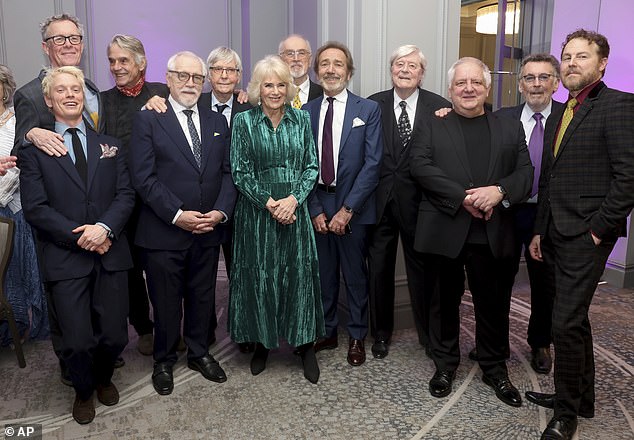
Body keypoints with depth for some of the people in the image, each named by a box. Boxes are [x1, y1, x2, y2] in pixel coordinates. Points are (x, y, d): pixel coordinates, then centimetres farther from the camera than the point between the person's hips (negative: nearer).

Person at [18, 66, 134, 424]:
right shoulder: (34, 150, 4)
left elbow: (126, 194, 4)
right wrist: (80, 236, -13)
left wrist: (105, 228, -14)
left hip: (111, 254, 2)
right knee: (78, 341, -2)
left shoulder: (109, 146, 13)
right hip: (66, 258, -2)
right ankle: (84, 391, 31)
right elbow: (35, 207, -4)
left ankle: (103, 378, 37)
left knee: (115, 336, 3)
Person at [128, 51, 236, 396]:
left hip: (208, 231, 4)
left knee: (202, 297, 16)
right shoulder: (148, 120, -3)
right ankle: (164, 361, 31)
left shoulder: (217, 122, 10)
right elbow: (143, 177, -11)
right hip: (164, 232, -4)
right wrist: (177, 215, -17)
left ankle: (198, 353, 37)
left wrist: (221, 211, -9)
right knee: (166, 302, 10)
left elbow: (228, 172, 7)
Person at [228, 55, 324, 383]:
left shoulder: (301, 119, 6)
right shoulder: (244, 121, 0)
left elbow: (311, 166, 3)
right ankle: (261, 342, 25)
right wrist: (270, 203, -14)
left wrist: (293, 199, -13)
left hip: (295, 210, 2)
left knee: (299, 275, 5)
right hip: (257, 212, -1)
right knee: (258, 276, 6)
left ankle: (305, 344, 20)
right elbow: (240, 172, -5)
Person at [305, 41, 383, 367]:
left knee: (355, 276, 10)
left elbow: (372, 164, -9)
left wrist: (347, 209, -14)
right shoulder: (305, 112, 4)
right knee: (323, 275, 13)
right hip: (317, 208, 3)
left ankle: (357, 336, 28)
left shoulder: (369, 110, -3)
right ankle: (327, 333, 32)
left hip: (354, 210, -2)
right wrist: (315, 210, -4)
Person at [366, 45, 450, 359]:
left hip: (418, 202, -1)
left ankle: (429, 334, 31)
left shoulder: (440, 108, -1)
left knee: (422, 268, 10)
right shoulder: (373, 105, 2)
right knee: (379, 268, 12)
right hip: (379, 200, 2)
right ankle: (381, 333, 32)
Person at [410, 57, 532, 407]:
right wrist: (464, 197, -18)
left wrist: (499, 190, -18)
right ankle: (445, 363, 30)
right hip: (445, 231, -1)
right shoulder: (432, 128, 7)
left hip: (493, 234, 2)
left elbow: (525, 174, 4)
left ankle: (495, 369, 30)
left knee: (493, 304, 11)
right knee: (445, 301, 12)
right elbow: (421, 167, -9)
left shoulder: (510, 129, 12)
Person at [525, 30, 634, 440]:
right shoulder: (559, 114, 17)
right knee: (575, 319, 17)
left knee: (566, 322, -7)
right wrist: (539, 231, 15)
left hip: (587, 235, -8)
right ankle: (582, 398, 33)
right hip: (557, 234, 8)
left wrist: (598, 229, -16)